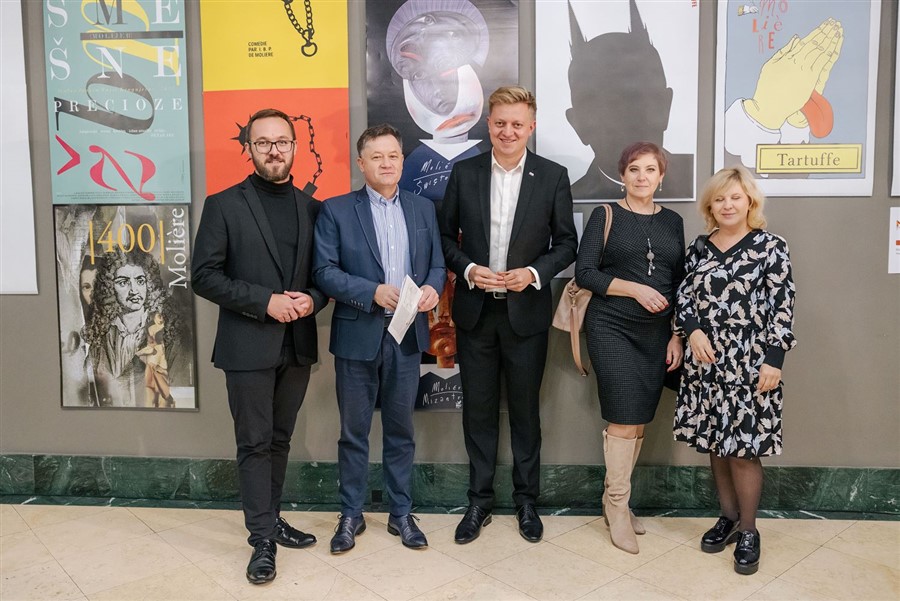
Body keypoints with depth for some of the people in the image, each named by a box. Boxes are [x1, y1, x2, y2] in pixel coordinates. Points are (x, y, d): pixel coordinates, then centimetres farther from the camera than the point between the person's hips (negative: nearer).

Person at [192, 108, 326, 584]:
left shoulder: (311, 208, 8)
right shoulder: (224, 205, -3)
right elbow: (204, 276, -9)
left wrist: (312, 299, -10)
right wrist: (265, 301, -17)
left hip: (297, 345, 4)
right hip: (247, 347, -4)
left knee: (279, 440, 15)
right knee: (255, 443, 2)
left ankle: (270, 519, 30)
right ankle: (262, 539, 12)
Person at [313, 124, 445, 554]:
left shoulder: (423, 208, 9)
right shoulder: (336, 210, -1)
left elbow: (437, 263, 11)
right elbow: (324, 271, -8)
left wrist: (432, 287, -11)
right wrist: (373, 291, -19)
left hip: (407, 334, 3)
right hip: (357, 335, -2)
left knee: (400, 428, 13)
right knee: (354, 430, 9)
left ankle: (401, 513, 27)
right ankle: (351, 515, 25)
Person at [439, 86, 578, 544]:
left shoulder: (553, 176, -1)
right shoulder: (464, 173, 2)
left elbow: (566, 243, 2)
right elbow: (445, 235, 5)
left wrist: (534, 273, -15)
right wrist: (468, 269, -12)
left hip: (526, 312, -1)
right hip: (475, 312, 1)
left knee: (526, 410, 10)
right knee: (478, 409, 10)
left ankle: (527, 501, 27)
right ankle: (479, 501, 25)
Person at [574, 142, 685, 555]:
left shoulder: (672, 222, 11)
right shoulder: (605, 216, 0)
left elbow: (679, 283, 12)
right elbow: (585, 273, -7)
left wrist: (677, 336, 5)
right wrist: (636, 289, -15)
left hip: (656, 334, 4)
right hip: (612, 329, -4)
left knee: (639, 420, 8)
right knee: (625, 419, -8)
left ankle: (615, 498, 23)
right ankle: (617, 505, 9)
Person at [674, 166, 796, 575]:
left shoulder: (771, 247, -4)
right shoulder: (699, 248, 8)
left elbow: (782, 308, -7)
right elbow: (684, 298, 11)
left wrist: (773, 360, -13)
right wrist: (692, 329, -7)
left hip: (749, 364, -4)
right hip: (706, 362, 5)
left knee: (743, 448, 0)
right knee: (715, 444, 12)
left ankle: (748, 531, 17)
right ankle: (728, 517, 29)